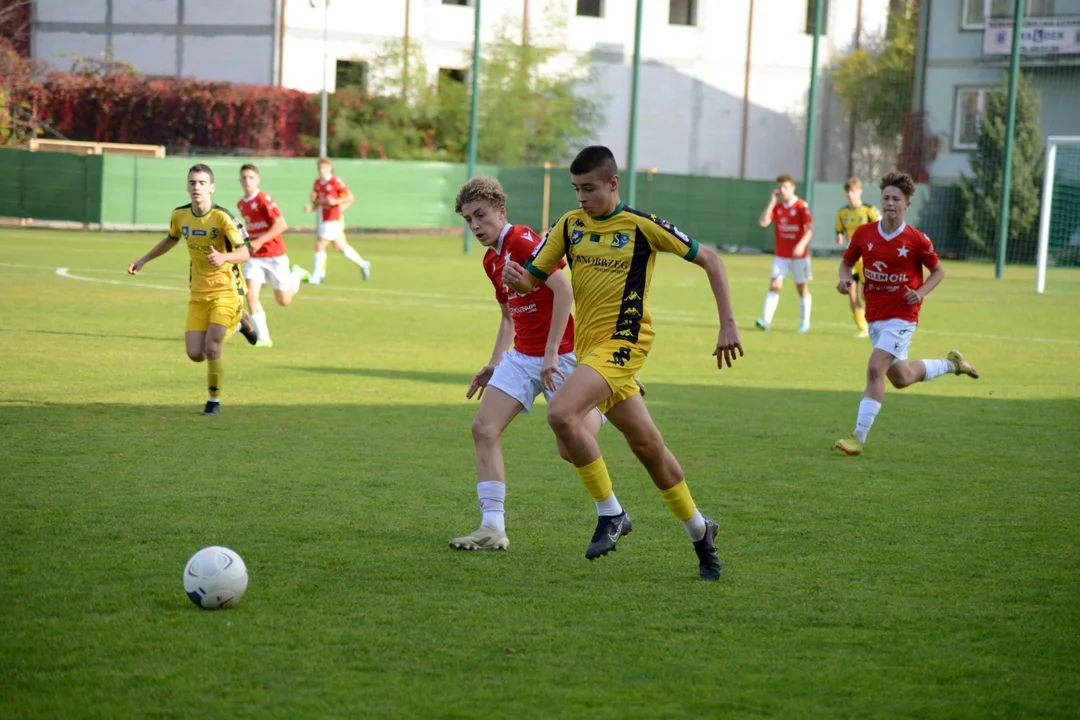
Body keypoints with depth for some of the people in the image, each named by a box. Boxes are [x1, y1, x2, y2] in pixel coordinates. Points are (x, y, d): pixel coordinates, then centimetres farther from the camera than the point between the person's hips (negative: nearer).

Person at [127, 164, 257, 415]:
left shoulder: (222, 217, -19)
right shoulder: (180, 215, -2)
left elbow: (245, 253, -20)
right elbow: (171, 239, 21)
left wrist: (224, 257, -40)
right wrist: (143, 260, 19)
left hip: (226, 291, -5)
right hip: (198, 293, 5)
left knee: (211, 349, -17)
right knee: (195, 354, -2)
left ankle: (214, 401, 7)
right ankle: (237, 323, 27)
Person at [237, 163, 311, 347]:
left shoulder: (264, 200, -16)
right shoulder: (241, 204, 6)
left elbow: (281, 225, -22)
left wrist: (260, 241, -28)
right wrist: (247, 242, 11)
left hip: (274, 255, -5)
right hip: (255, 258, 5)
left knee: (283, 300, 6)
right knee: (251, 293, -15)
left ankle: (297, 274, 36)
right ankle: (263, 337, -11)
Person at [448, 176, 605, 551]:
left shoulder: (523, 240, -14)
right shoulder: (491, 260, 14)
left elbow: (564, 289, -23)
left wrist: (551, 352, -25)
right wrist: (494, 364, 17)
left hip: (558, 357, -8)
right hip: (521, 357, 8)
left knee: (571, 446, -7)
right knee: (484, 429, -6)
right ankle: (493, 527, -7)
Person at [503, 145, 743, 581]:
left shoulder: (643, 226, -8)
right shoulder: (570, 225, 6)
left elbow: (709, 260, -2)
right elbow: (532, 278, 9)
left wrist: (727, 325, -7)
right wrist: (516, 278, -17)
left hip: (623, 342, -6)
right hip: (590, 345, 6)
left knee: (561, 413, -26)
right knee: (648, 446, 13)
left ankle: (611, 514, -13)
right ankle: (699, 530, 30)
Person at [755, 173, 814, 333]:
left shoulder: (801, 206, -8)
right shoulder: (776, 206, 5)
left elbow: (810, 228, -15)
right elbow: (763, 222, -5)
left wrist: (802, 244, -30)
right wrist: (771, 202, -7)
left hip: (799, 254, -3)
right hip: (781, 255, 3)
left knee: (802, 288, 8)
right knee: (775, 284, -11)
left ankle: (805, 322, 23)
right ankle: (766, 320, -19)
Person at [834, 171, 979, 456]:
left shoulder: (917, 240, -11)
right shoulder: (863, 233, -3)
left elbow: (938, 271, 4)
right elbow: (847, 262, 12)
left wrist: (921, 292, -13)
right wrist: (844, 278, -10)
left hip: (901, 317, -5)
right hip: (874, 317, 5)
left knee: (875, 369, -21)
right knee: (901, 378, 18)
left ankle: (858, 437, -18)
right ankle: (950, 363, 45)